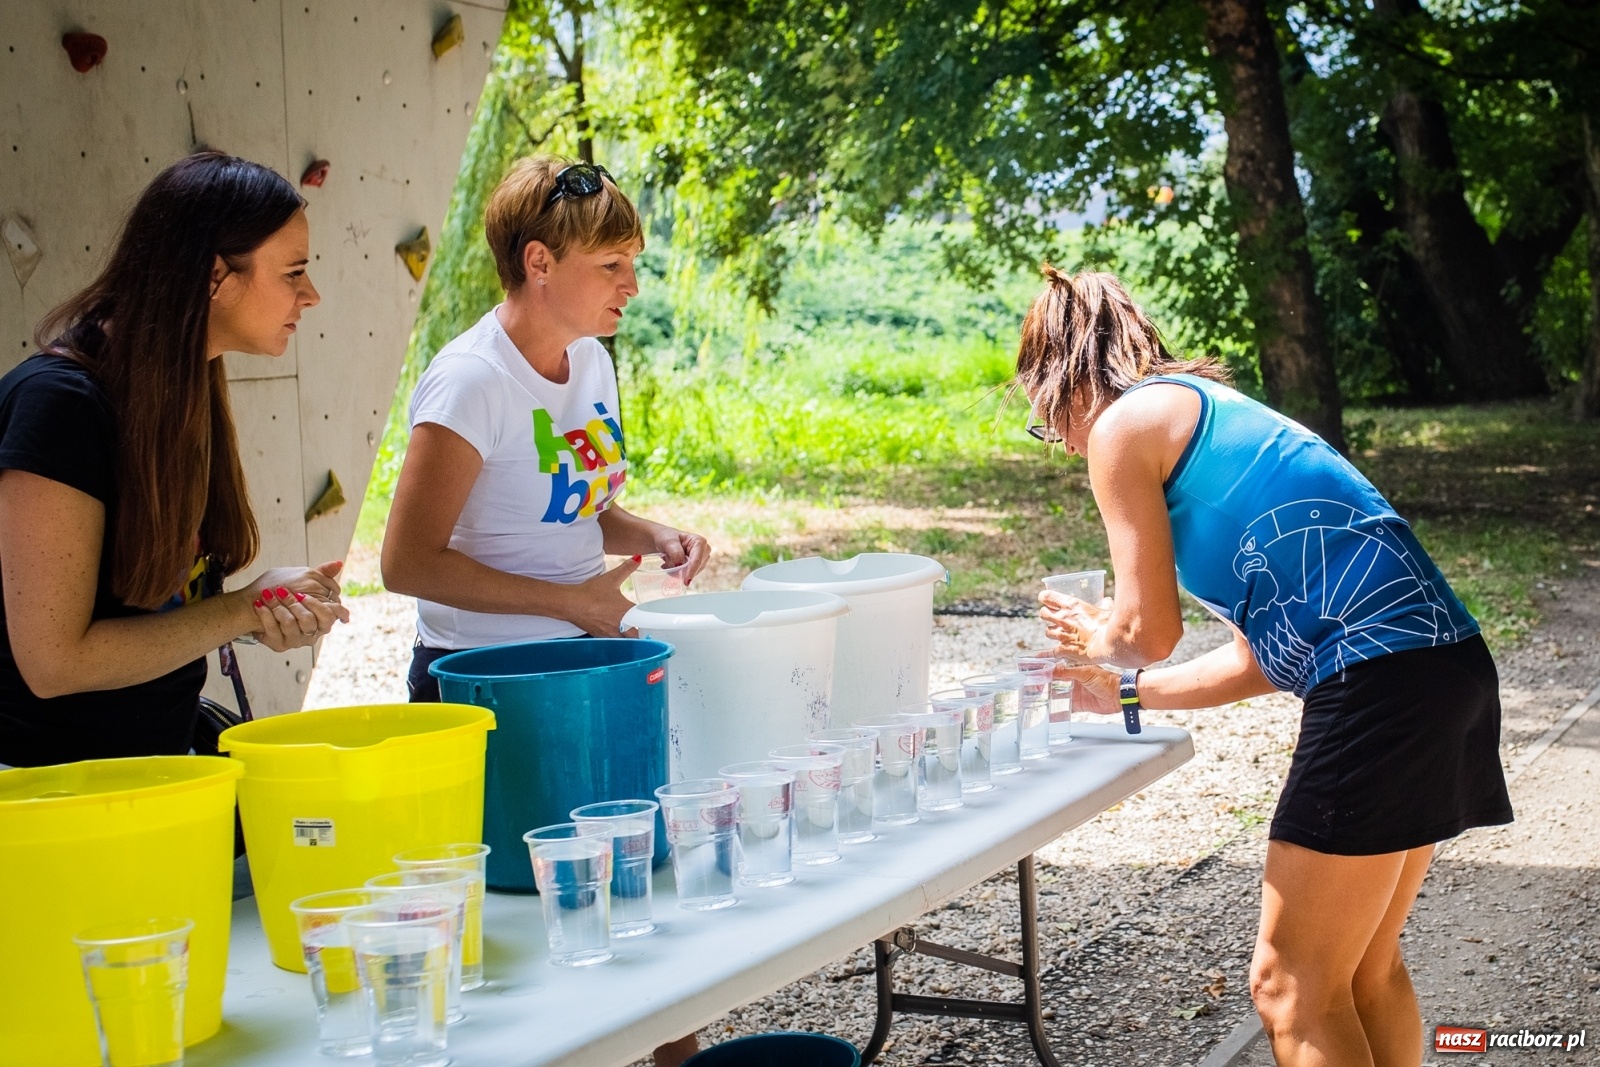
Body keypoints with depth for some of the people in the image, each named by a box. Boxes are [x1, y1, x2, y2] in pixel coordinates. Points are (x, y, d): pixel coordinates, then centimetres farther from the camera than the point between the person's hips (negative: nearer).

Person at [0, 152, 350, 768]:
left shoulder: (186, 391, 5)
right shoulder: (58, 402, -20)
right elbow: (55, 662, -22)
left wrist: (272, 615, -8)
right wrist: (247, 607, -15)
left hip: (163, 756, 8)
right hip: (51, 776, -8)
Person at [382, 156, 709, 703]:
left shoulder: (592, 361, 5)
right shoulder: (470, 381, -19)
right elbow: (408, 564, -22)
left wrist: (653, 536, -1)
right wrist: (571, 601, -20)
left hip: (586, 658, 7)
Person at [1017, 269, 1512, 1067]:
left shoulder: (1125, 422, -1)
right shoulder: (1208, 415, 25)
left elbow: (1150, 631, -1)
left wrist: (1092, 640, 21)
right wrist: (1123, 693, 33)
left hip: (1380, 681, -9)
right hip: (1442, 665, 9)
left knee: (1293, 986, 2)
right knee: (1363, 968, 21)